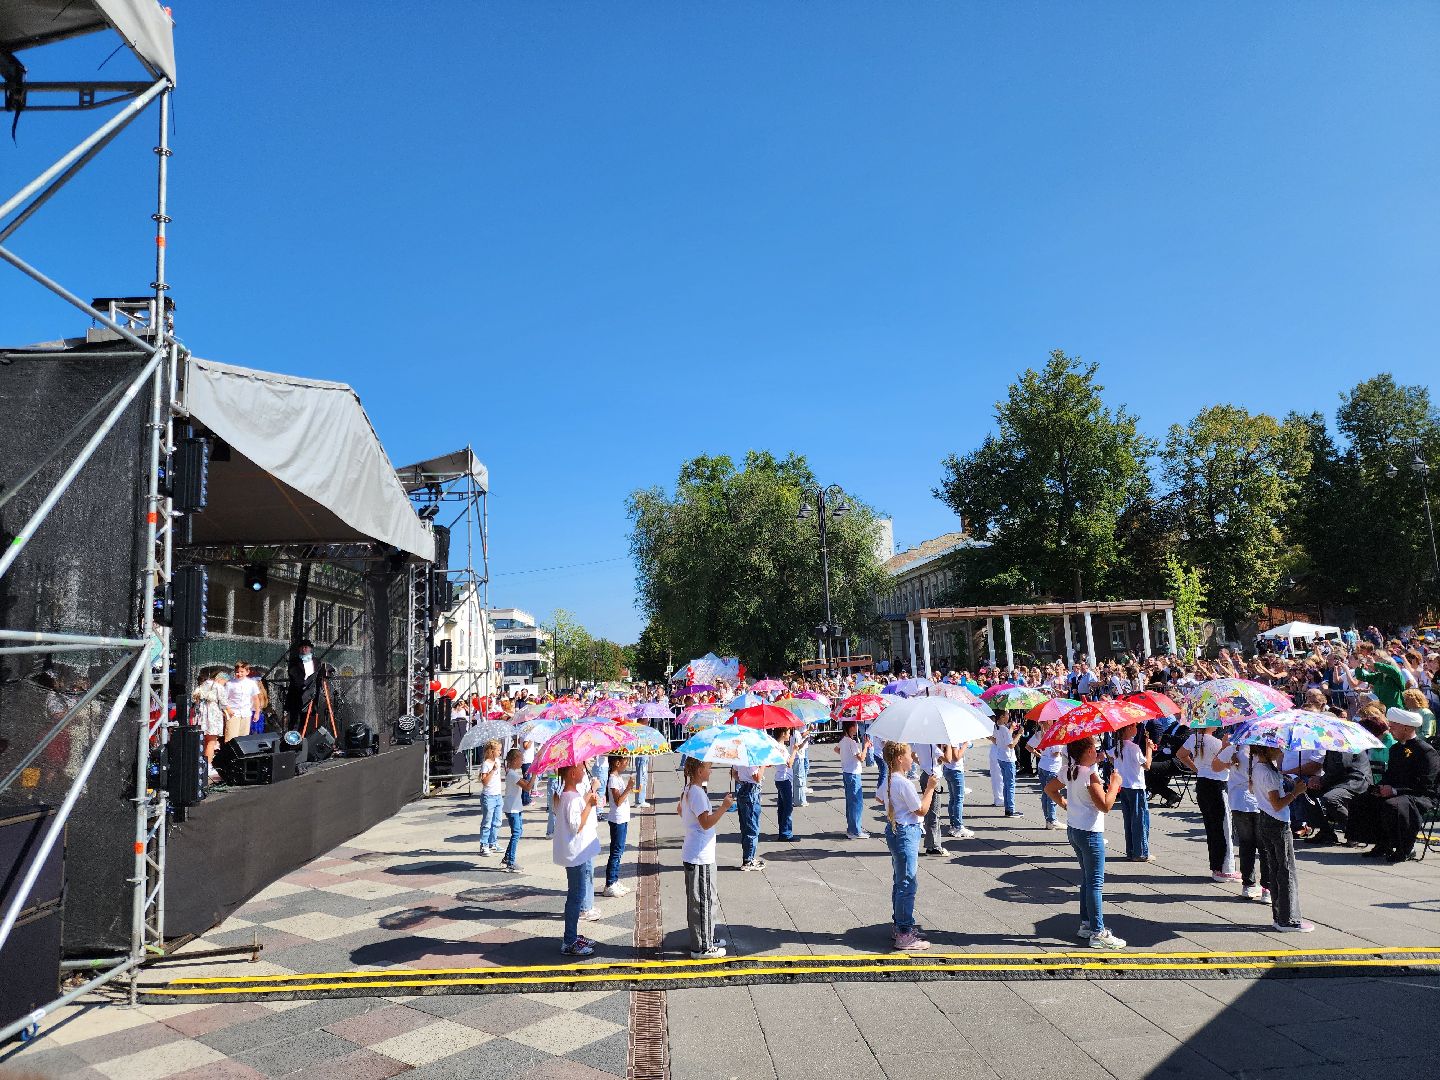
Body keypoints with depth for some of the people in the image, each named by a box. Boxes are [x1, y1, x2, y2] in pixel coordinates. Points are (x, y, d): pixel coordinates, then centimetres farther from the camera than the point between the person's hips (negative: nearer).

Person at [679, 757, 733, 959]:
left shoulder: (687, 790, 9)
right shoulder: (697, 793, -21)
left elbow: (680, 810, 27)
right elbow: (707, 822, -24)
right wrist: (724, 807, -20)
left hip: (691, 855, 10)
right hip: (701, 858, -10)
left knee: (696, 899, 19)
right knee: (704, 900, -1)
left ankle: (706, 938, 31)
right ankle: (702, 947, 6)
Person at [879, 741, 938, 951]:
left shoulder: (889, 780, 6)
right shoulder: (904, 783, -21)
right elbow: (922, 810, -15)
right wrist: (930, 788, -5)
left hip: (894, 830, 10)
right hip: (906, 833, -10)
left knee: (899, 882, 19)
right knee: (907, 884, -5)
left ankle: (900, 925, 29)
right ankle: (904, 935, -1)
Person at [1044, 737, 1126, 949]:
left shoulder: (1070, 771, 7)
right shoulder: (1090, 774, -20)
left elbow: (1050, 788, 20)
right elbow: (1105, 806, -22)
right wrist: (1114, 783, -12)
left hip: (1073, 829, 9)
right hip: (1090, 833, -9)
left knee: (1087, 879, 19)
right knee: (1095, 883, -2)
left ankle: (1086, 924, 26)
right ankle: (1098, 933, 2)